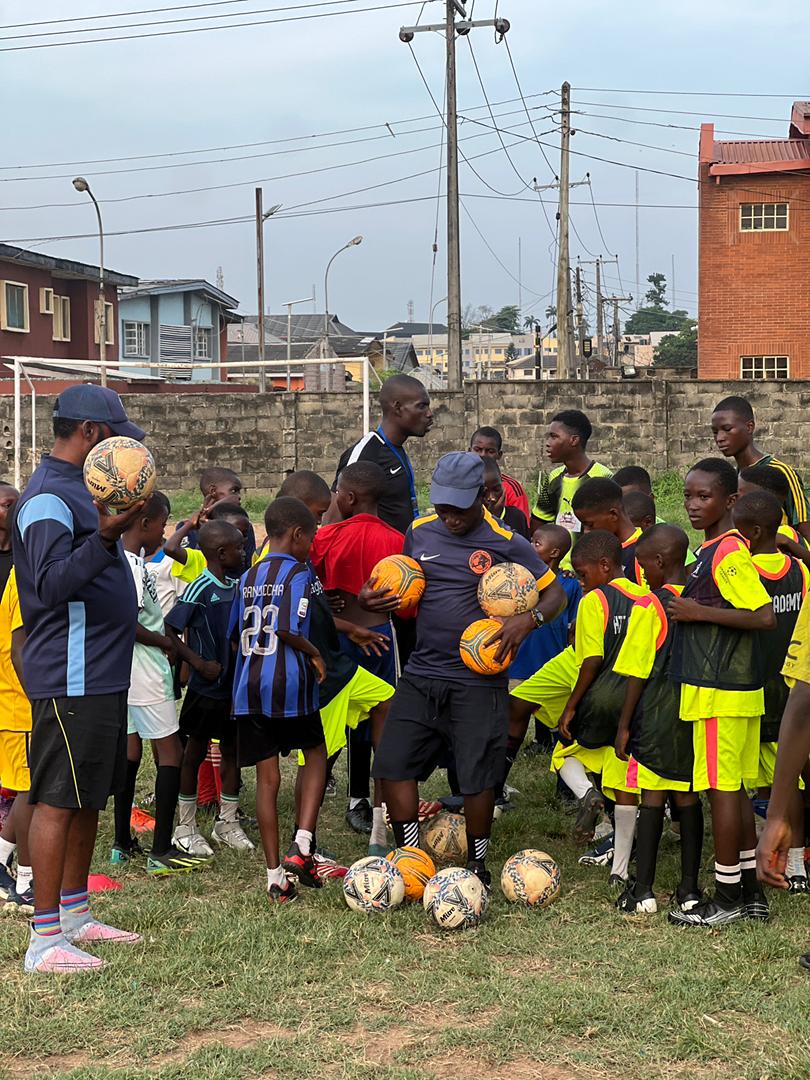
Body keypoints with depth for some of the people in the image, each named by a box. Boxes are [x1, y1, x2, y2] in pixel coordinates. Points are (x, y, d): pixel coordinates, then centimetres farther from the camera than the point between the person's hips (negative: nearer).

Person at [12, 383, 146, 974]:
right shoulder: (47, 499, -16)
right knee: (58, 800, -5)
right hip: (70, 678, -10)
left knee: (91, 797, 16)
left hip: (102, 675, 10)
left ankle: (76, 915, 27)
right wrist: (106, 537, -37)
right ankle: (44, 940, 0)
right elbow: (51, 584, -28)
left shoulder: (80, 488, 16)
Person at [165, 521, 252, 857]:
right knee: (195, 753, 6)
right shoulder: (200, 589, -18)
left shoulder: (237, 585, 4)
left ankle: (227, 822, 27)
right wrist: (199, 663, -19)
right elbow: (169, 631, -18)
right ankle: (185, 828, 18)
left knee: (232, 750, 13)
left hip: (235, 685, 7)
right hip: (206, 687, -7)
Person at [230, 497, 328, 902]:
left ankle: (275, 877, 10)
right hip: (289, 683, -5)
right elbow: (288, 629, -18)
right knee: (315, 754, 16)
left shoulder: (248, 577, 14)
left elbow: (236, 633, 14)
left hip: (248, 686, 5)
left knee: (267, 776, 8)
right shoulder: (298, 572, -6)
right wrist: (315, 655, -4)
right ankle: (301, 846, 0)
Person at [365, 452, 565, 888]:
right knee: (393, 761, -1)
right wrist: (373, 600, -1)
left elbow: (555, 593, 1)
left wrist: (529, 619, -20)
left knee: (477, 777, -2)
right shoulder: (419, 532, 7)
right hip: (420, 675, 4)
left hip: (477, 680, -4)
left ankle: (476, 865, 19)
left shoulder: (506, 544, -6)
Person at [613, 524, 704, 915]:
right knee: (688, 798, 10)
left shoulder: (649, 607, -12)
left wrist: (624, 725, -3)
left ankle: (643, 891, 2)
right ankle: (689, 889, 14)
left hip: (656, 717, -5)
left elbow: (637, 674, -10)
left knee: (652, 798, 0)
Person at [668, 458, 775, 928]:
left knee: (722, 788, -3)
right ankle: (751, 892, 22)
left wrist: (698, 612, -20)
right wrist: (689, 606, 12)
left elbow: (765, 616, -23)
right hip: (734, 685, 10)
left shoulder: (728, 552, -16)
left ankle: (727, 898, 6)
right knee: (733, 788, 14)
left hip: (720, 691, -10)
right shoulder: (713, 549, 13)